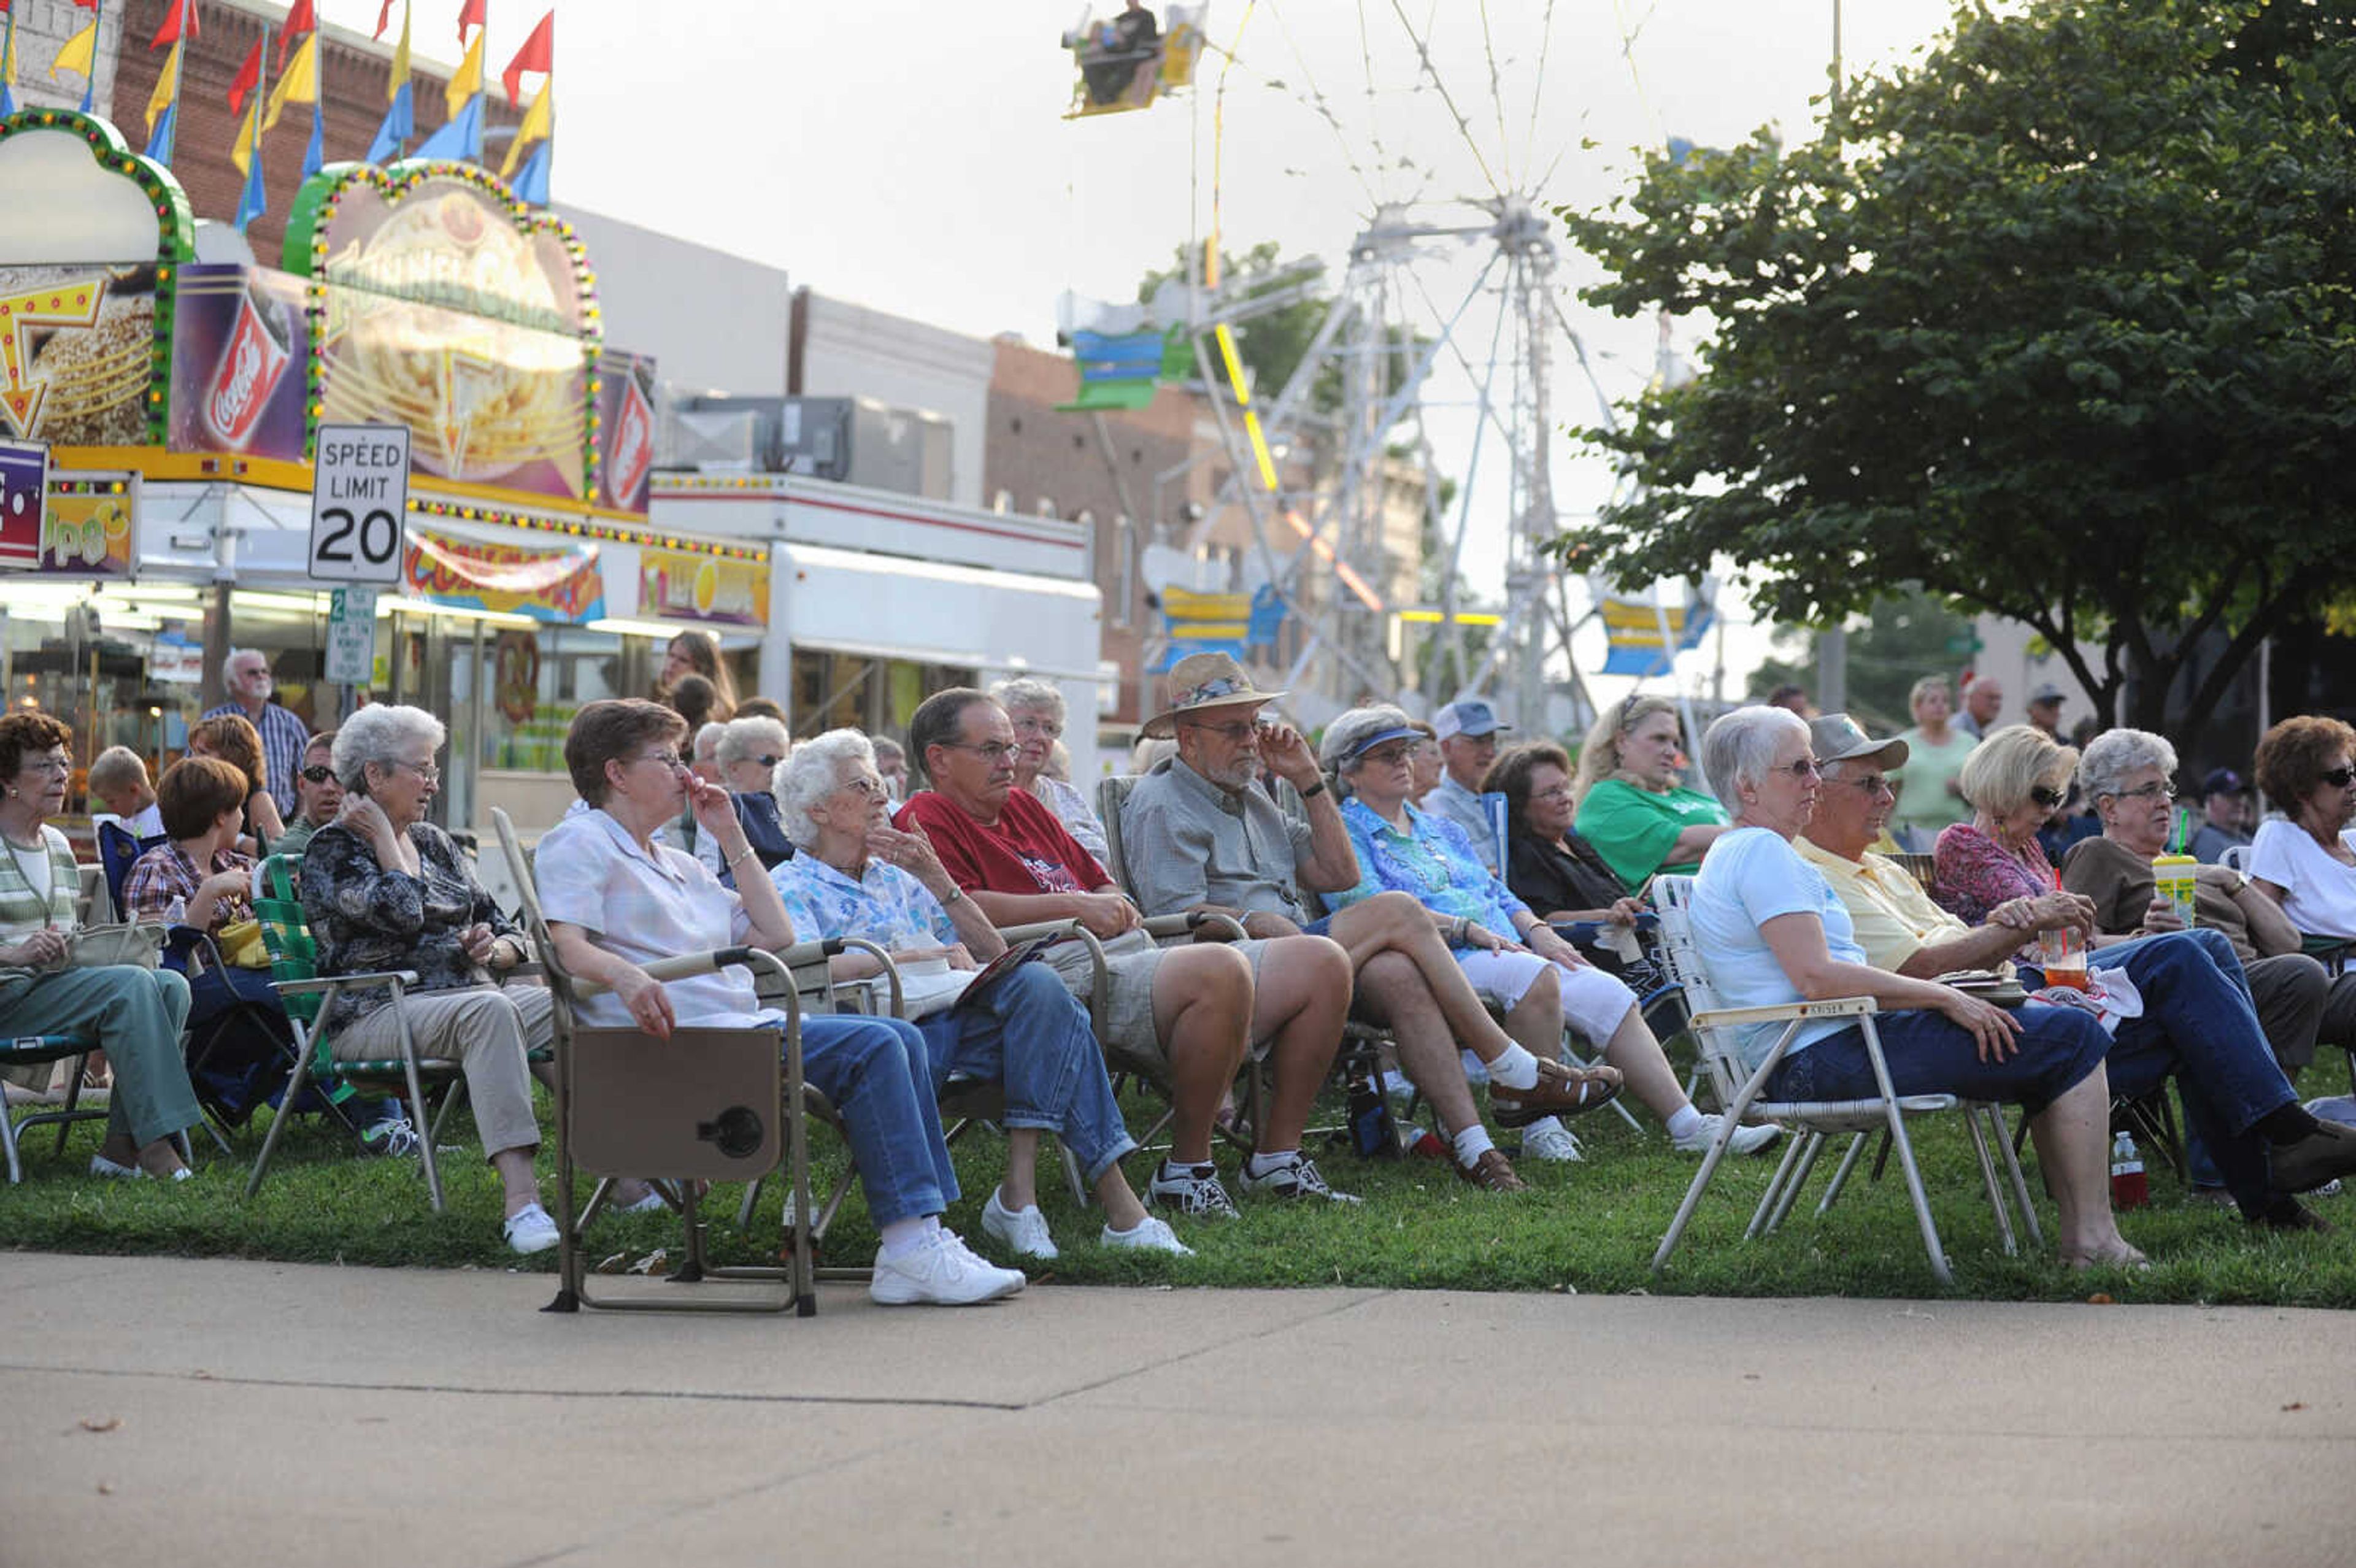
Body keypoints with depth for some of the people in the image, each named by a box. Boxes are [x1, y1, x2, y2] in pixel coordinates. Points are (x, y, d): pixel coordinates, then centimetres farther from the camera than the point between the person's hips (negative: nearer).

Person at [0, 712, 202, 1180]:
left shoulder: (58, 845, 20)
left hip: (54, 983, 8)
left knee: (171, 985, -16)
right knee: (130, 985, -28)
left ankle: (122, 1146, -21)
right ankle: (154, 1139, -30)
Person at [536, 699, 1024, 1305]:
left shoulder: (677, 864, 31)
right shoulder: (579, 842, 4)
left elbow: (777, 934, 27)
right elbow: (567, 947, -13)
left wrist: (732, 837, 26)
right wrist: (624, 976, -34)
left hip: (743, 1027, 9)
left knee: (902, 1039, -7)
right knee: (870, 1047, -22)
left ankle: (922, 1237, -16)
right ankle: (911, 1250, -27)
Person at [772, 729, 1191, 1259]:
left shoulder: (897, 879, 30)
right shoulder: (793, 887, 9)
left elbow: (991, 951, 24)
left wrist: (935, 879, 11)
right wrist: (917, 956, -17)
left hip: (959, 1014, 6)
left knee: (1037, 984, -28)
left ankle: (1020, 1191, -32)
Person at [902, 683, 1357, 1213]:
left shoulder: (1024, 807, 30)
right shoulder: (928, 817, 3)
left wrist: (1118, 907, 9)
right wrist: (1075, 906, -11)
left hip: (1133, 955, 10)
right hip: (1071, 972, -10)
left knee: (1322, 963, 0)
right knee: (1221, 969, -37)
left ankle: (1279, 1154, 3)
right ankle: (1186, 1169, -24)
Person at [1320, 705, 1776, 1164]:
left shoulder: (1439, 831, 29)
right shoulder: (1346, 834, 4)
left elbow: (1498, 893, 26)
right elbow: (1370, 907, -12)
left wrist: (1537, 931, 4)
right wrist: (1468, 929, -18)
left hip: (1506, 949, 8)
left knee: (1608, 994, -13)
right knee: (1534, 974, -35)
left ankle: (1688, 1125, -15)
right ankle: (1538, 1124, -29)